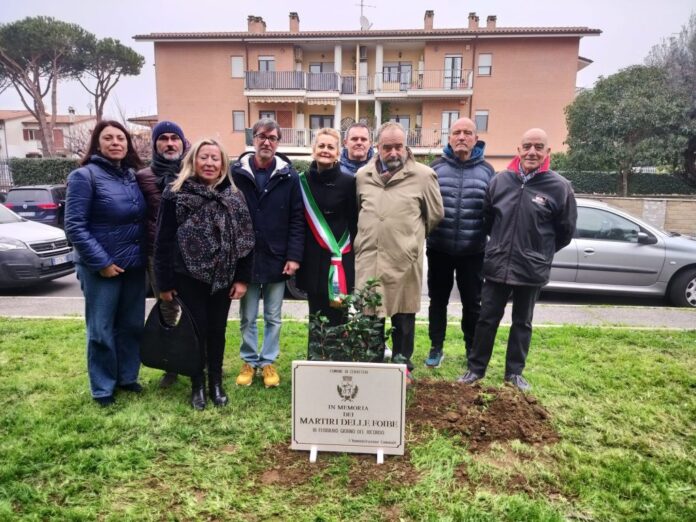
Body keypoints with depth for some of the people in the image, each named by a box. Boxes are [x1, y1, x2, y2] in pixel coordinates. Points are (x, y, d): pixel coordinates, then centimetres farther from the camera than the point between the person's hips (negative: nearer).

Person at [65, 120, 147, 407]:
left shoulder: (133, 175, 8)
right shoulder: (85, 176, -9)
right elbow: (74, 226, -13)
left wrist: (146, 255, 6)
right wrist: (101, 262, -16)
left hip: (134, 266, 6)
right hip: (102, 269, -5)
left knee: (132, 325, 15)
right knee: (101, 330, 6)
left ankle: (127, 376, 32)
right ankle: (103, 388, 22)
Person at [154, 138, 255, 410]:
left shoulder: (233, 196, 2)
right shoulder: (175, 195, -6)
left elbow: (245, 238, 3)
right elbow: (163, 241, -5)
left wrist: (242, 278, -1)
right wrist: (164, 283, -6)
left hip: (223, 278, 2)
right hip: (188, 277, -2)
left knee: (217, 331, 11)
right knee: (196, 331, 4)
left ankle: (216, 383, 28)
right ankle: (198, 385, 23)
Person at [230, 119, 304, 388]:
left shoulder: (289, 176, -1)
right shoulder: (237, 173, -2)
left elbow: (297, 219, -1)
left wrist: (294, 256, -8)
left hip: (277, 259, 0)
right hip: (245, 258, 0)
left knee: (273, 317, 12)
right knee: (247, 317, 12)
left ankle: (268, 361, 27)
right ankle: (249, 361, 29)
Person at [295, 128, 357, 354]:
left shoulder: (348, 182, -3)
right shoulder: (303, 181, 5)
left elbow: (354, 223, -1)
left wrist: (345, 251, -7)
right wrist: (297, 256, 6)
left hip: (340, 259, -3)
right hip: (312, 259, 3)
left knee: (336, 317, -1)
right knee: (316, 316, 11)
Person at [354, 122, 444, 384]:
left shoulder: (423, 175, -4)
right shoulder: (363, 176, 7)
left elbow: (435, 214, 5)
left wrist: (412, 236, 9)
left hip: (404, 259, -2)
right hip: (368, 257, 3)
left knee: (403, 314, 10)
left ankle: (401, 363, 28)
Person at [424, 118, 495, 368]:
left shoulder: (486, 170, 2)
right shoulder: (436, 167, 1)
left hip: (473, 251, 0)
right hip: (439, 249, 0)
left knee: (472, 303, 12)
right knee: (438, 300, 12)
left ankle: (472, 350, 29)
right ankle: (436, 348, 28)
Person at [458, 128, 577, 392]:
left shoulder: (560, 187, -7)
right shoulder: (500, 180, -1)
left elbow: (566, 230, 3)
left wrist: (541, 252, 9)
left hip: (532, 269, -1)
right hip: (496, 265, 1)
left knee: (522, 323, 14)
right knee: (487, 319, 9)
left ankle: (514, 372, 29)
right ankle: (475, 368, 23)